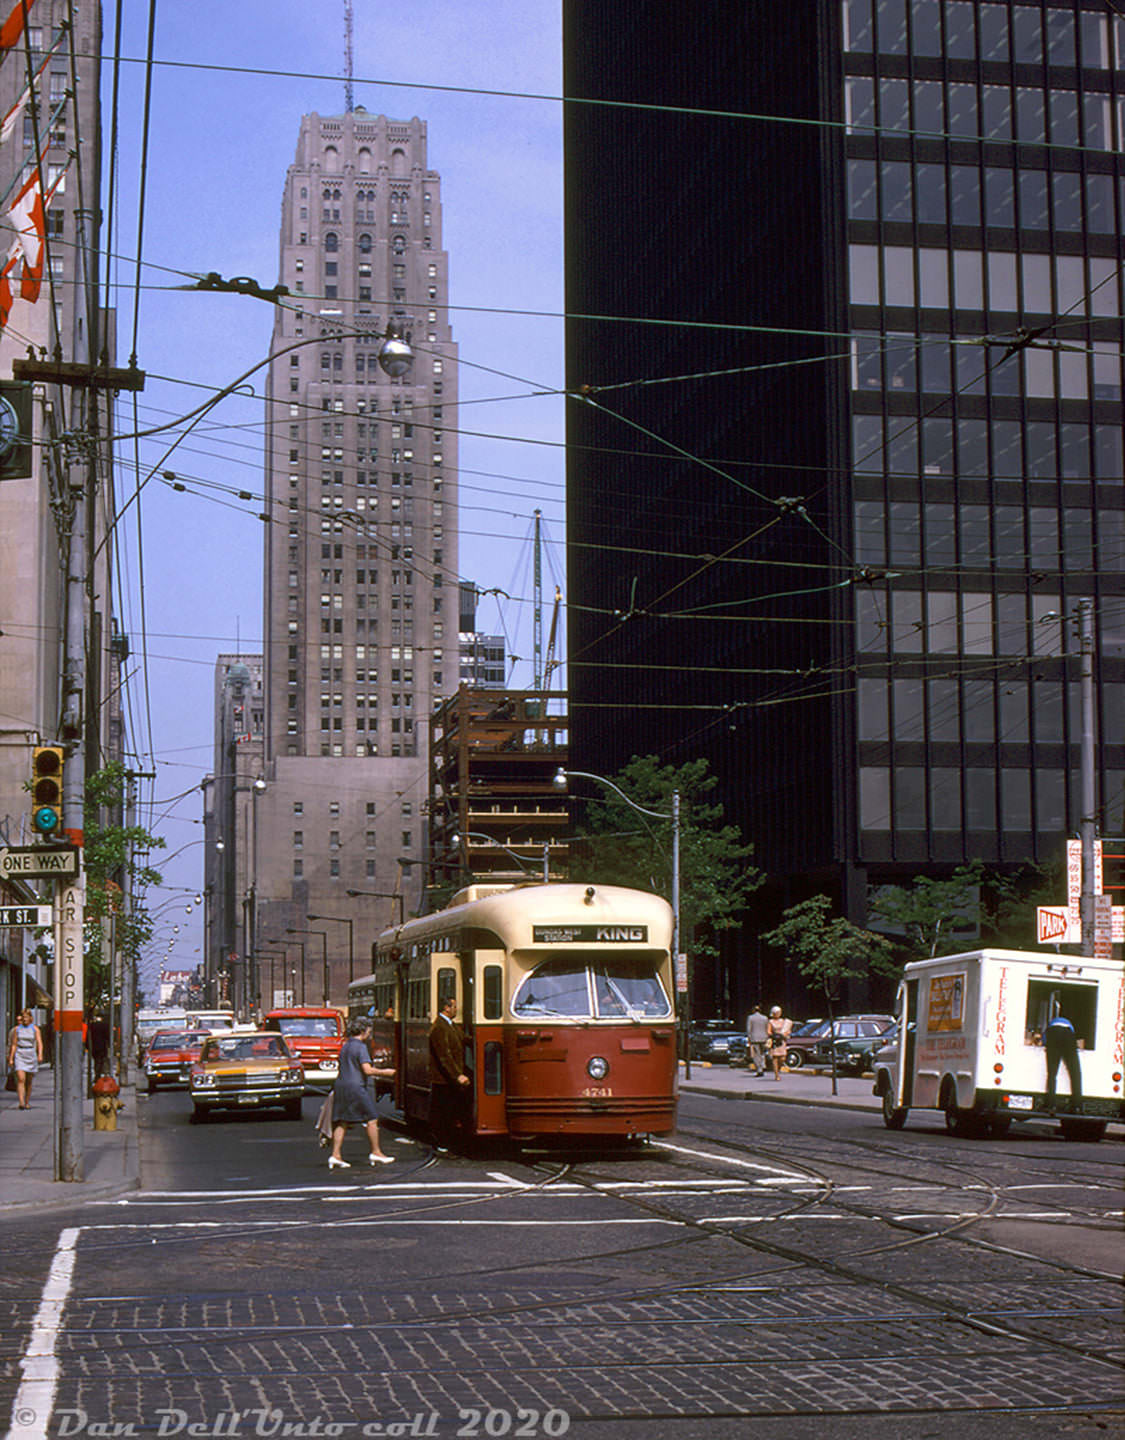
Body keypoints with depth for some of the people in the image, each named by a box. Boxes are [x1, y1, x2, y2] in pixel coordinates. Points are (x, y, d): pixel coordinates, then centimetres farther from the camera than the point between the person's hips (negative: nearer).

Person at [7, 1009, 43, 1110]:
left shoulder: (35, 1029, 1)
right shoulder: (17, 1029, 5)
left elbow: (39, 1043, -8)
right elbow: (14, 1045, 8)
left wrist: (40, 1055, -23)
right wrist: (10, 1058, 3)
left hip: (31, 1055, 0)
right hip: (19, 1055, 0)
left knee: (29, 1081, 10)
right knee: (21, 1079, -15)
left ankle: (27, 1102, 23)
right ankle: (21, 1103, -24)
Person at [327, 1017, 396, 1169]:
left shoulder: (345, 1046, 15)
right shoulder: (361, 1047, -10)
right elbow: (367, 1070, -18)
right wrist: (384, 1072, -6)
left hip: (340, 1085, 8)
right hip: (355, 1087, -8)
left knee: (341, 1122, 6)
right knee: (371, 1119, 2)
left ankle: (335, 1155, 1)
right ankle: (376, 1152, 6)